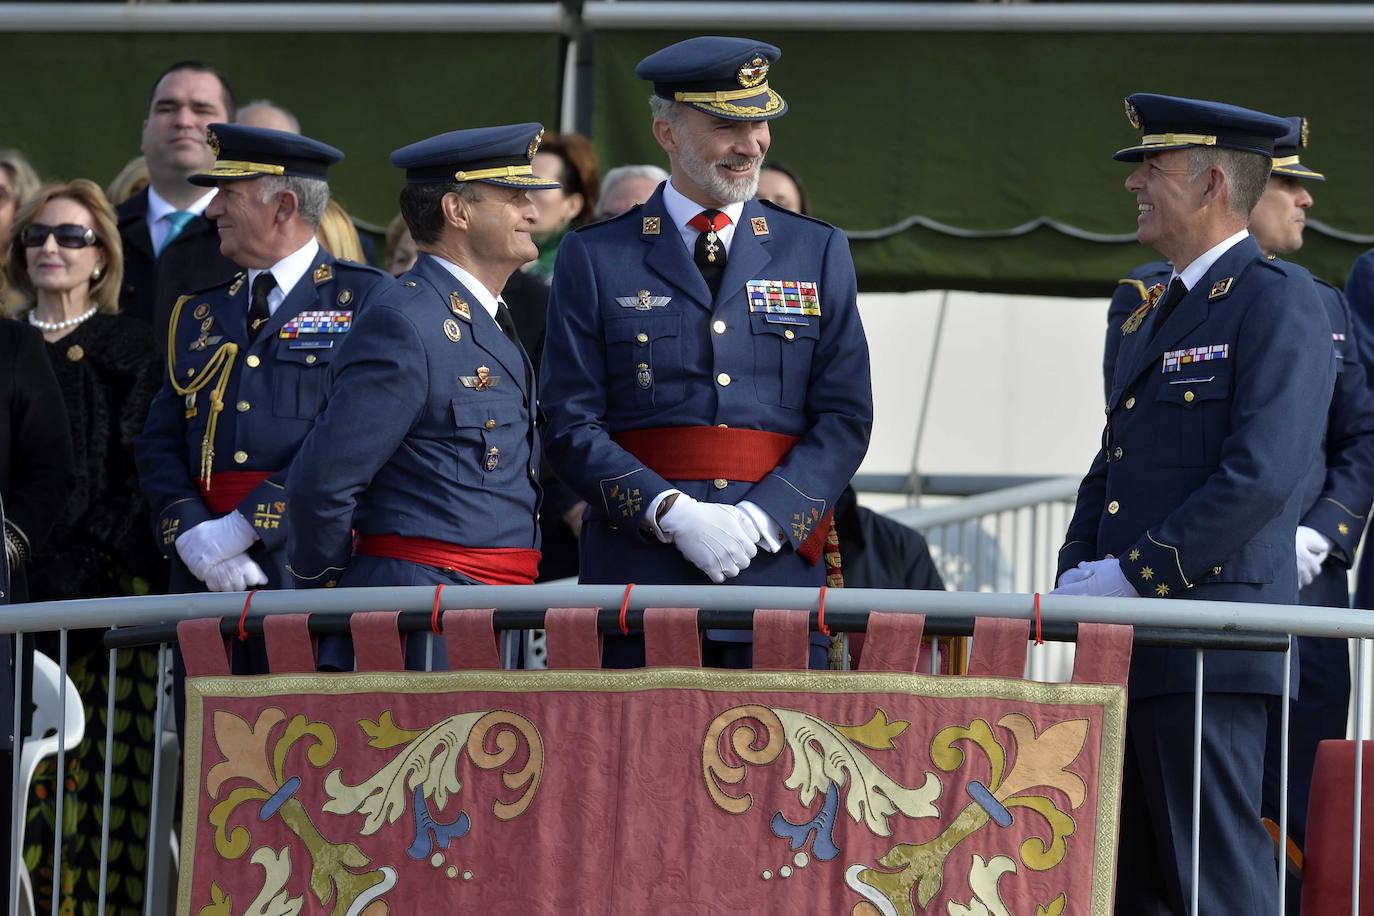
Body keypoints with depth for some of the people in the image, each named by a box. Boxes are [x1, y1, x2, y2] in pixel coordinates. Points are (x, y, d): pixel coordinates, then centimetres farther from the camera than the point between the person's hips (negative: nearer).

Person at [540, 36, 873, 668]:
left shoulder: (818, 253, 13)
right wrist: (673, 513, -13)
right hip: (640, 572, -1)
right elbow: (570, 425, 1)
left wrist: (761, 517, -9)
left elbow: (846, 416, 7)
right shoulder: (595, 258, 7)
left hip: (779, 564, 1)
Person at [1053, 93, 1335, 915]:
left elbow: (1261, 475, -18)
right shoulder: (1155, 314, 23)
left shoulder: (1278, 301, -8)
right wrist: (1078, 576, 8)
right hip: (1130, 648, 9)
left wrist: (1134, 575, -17)